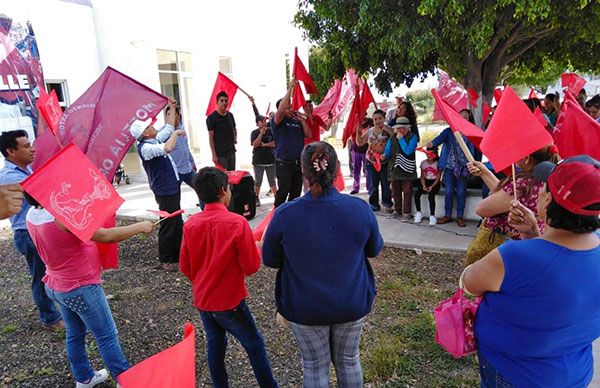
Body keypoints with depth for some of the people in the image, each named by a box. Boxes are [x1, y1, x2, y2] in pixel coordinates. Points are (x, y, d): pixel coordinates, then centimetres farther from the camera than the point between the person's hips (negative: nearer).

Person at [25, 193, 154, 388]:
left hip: (56, 286, 9)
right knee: (107, 336, 7)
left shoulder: (31, 216, -4)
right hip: (82, 289, -8)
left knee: (75, 334, 23)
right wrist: (140, 226, -16)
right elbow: (107, 236, -27)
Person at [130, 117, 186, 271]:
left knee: (177, 224, 19)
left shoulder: (154, 141, 10)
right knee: (168, 226, -1)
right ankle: (164, 260, 12)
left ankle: (177, 255, 34)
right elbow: (167, 148, -37)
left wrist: (172, 108, 23)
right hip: (166, 192, -10)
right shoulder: (145, 148, -20)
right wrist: (176, 133, -21)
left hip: (173, 188, 10)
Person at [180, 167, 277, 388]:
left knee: (215, 344, 22)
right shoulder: (237, 222, -21)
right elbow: (251, 266, -16)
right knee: (254, 345, 12)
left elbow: (185, 267, 3)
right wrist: (256, 248, 2)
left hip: (201, 300, 5)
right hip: (230, 301, -5)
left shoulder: (190, 224, -6)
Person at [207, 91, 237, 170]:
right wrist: (214, 155, -14)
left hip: (231, 151, 6)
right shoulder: (211, 118, -8)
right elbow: (211, 137, -10)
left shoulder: (230, 115, 9)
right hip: (220, 154, -6)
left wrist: (235, 138, 6)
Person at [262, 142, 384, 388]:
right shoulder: (360, 208, -16)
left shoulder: (285, 215, -22)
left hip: (305, 308, -2)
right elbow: (374, 249, 2)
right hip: (354, 304, 2)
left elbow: (270, 260, -6)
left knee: (314, 366, 21)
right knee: (348, 361, 26)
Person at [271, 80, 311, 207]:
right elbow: (280, 110, -24)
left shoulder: (296, 121, 14)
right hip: (284, 163, -6)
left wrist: (302, 120, -2)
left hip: (298, 162, 6)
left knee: (296, 192, 12)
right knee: (283, 192, -7)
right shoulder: (278, 121, -4)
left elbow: (308, 135, 9)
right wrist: (290, 89, -24)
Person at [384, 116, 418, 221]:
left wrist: (401, 139, -12)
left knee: (407, 191, -1)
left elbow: (408, 151, -17)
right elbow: (387, 151, 10)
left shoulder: (412, 137, -3)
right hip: (394, 168, 5)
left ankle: (406, 213, 6)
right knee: (395, 191, 11)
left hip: (407, 169, -5)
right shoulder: (392, 138, 11)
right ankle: (397, 210, 25)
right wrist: (384, 155, -13)